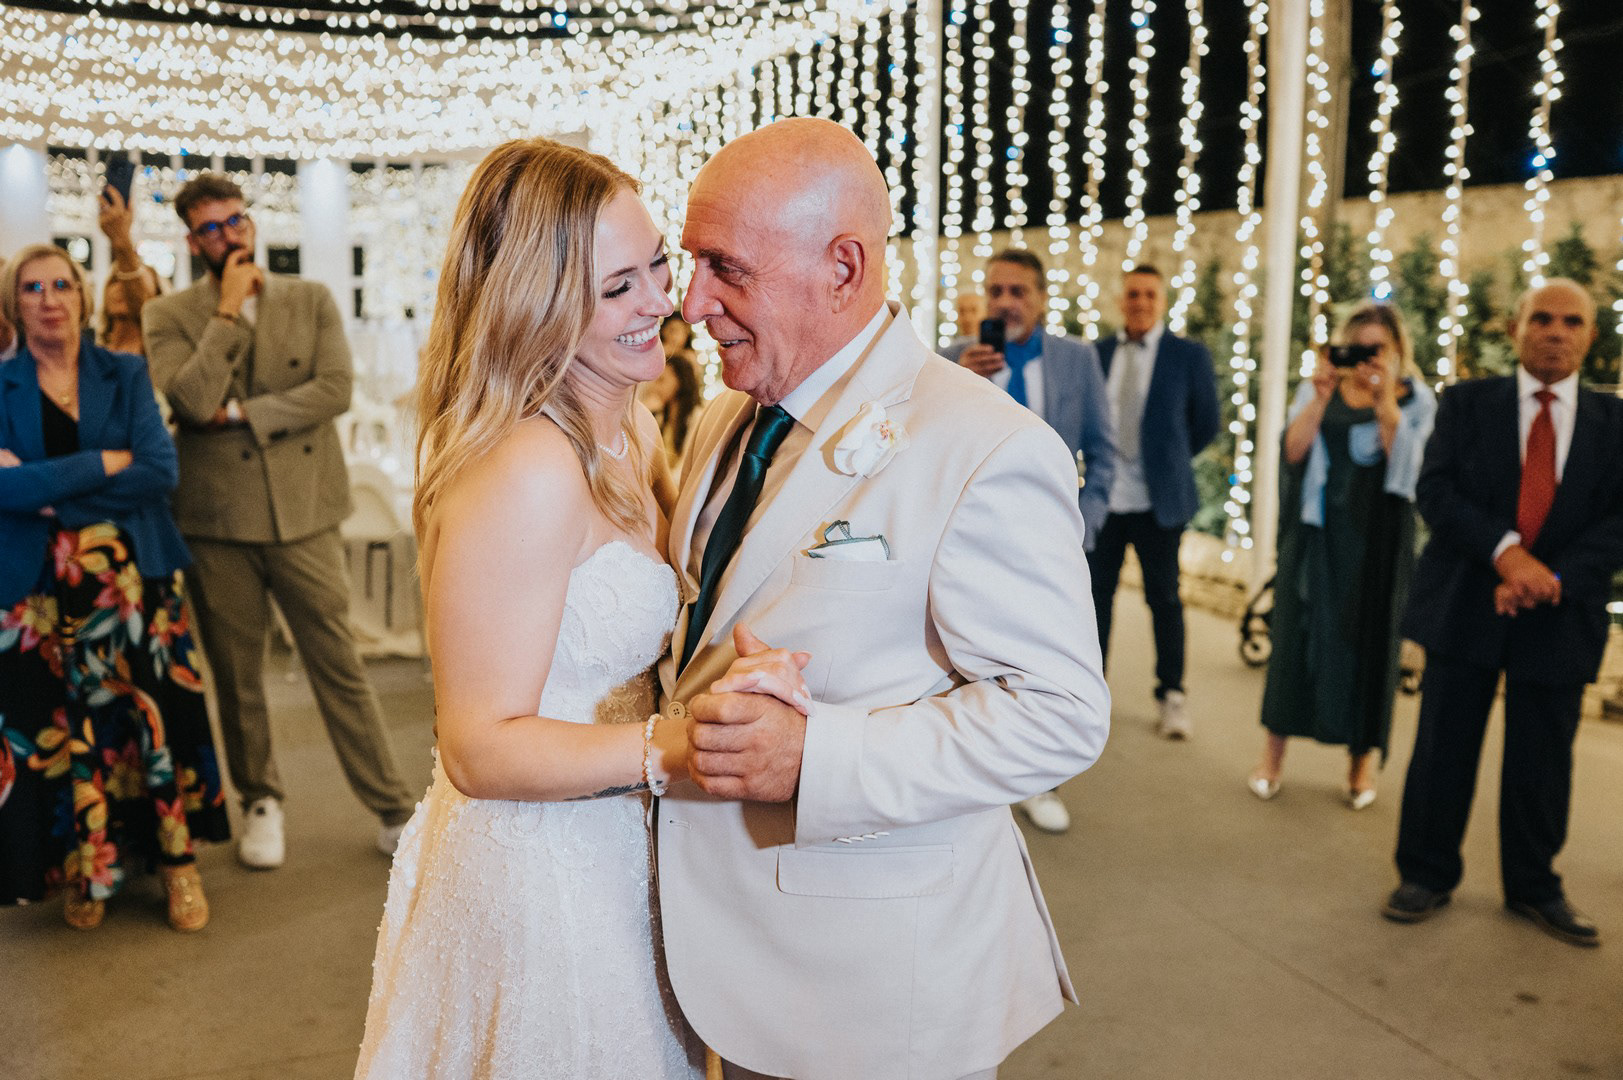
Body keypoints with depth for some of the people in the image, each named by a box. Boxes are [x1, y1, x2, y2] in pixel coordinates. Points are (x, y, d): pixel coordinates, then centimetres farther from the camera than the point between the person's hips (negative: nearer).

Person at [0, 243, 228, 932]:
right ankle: (84, 872, 18)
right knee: (61, 727, 3)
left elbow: (161, 472, -8)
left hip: (136, 578, 0)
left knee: (156, 717, -2)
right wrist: (105, 463, -13)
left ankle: (179, 860, 10)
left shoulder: (125, 375, 7)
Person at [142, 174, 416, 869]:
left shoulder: (312, 301, 7)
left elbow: (336, 388, -7)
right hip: (218, 522, 1)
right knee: (236, 674, 11)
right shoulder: (168, 316, 4)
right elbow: (191, 400, -13)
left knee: (339, 665, 2)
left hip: (304, 512, 0)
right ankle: (260, 802, 29)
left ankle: (392, 807, 11)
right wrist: (229, 310, -9)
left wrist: (242, 412, -11)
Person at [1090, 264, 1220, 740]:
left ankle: (1171, 694, 17)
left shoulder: (1189, 355, 1)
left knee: (1164, 597, 5)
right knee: (1096, 594, 7)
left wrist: (1168, 458, 13)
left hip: (1158, 500, -2)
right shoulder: (1095, 354, 7)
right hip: (1102, 496, 2)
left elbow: (1206, 424, 8)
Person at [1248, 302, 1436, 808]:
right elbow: (1294, 451, -7)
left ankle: (1363, 756, 17)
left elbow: (1407, 467, -11)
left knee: (1369, 638, 4)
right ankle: (1274, 751, 11)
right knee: (1298, 630, 3)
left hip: (1378, 537, -1)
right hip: (1317, 529, 1)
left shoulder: (1416, 400, 2)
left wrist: (1385, 401, -17)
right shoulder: (1318, 389, 5)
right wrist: (1321, 397, -16)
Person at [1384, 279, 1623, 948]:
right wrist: (1505, 551, -21)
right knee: (1443, 749, 5)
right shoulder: (1466, 403, 4)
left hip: (1559, 617, 1)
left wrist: (1553, 578, -17)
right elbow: (1434, 489, -8)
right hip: (1465, 607, -1)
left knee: (1541, 762, 10)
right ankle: (1427, 875, 19)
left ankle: (1533, 886, 27)